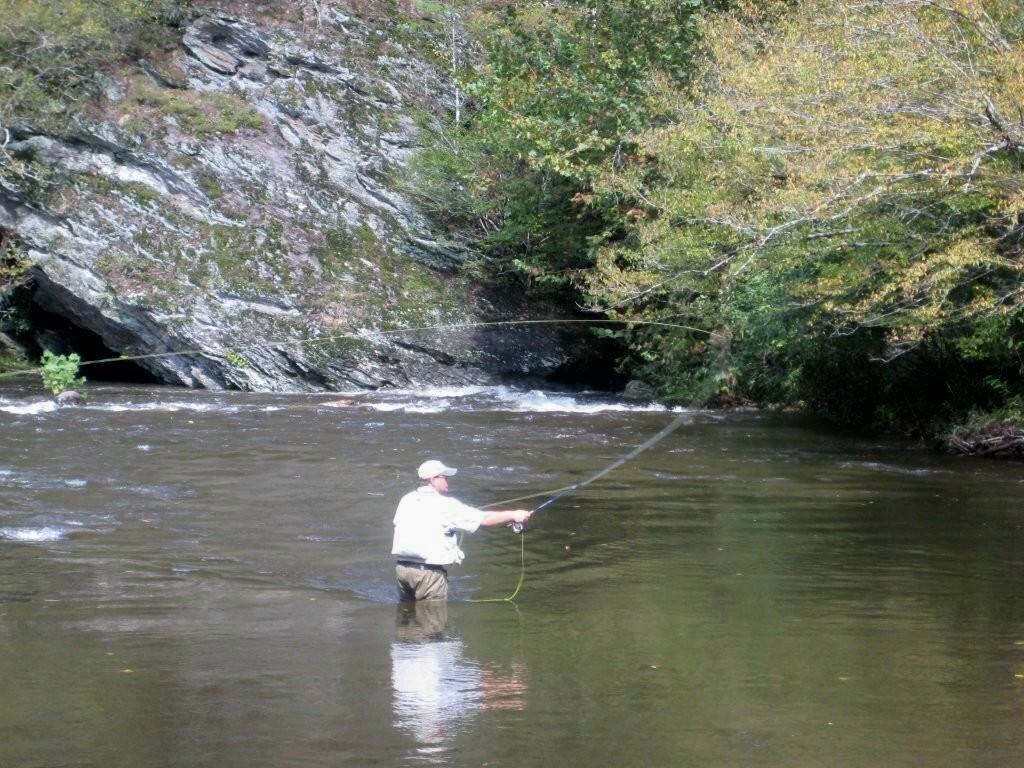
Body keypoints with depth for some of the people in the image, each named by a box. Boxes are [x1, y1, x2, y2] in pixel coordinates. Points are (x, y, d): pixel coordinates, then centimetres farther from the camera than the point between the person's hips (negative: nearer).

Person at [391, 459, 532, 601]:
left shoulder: (406, 500, 8)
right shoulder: (445, 505, -9)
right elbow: (484, 519, -8)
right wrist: (513, 515, 3)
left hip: (402, 567, 7)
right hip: (428, 572, -6)